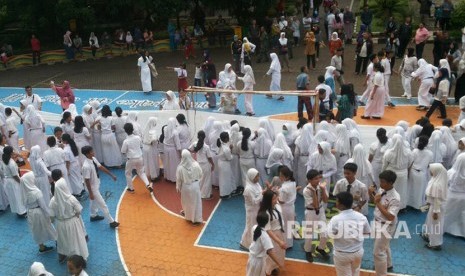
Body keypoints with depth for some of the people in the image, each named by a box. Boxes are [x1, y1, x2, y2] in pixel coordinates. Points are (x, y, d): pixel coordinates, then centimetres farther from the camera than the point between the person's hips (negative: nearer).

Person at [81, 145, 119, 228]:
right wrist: (90, 193, -20)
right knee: (102, 205, 2)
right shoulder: (86, 166, -33)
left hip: (97, 185, 9)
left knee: (94, 201, 29)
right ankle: (111, 222, 13)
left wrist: (111, 175, 10)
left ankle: (93, 216, 52)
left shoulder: (94, 159, -8)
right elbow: (87, 181, -26)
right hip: (93, 187, -9)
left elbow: (101, 167, 6)